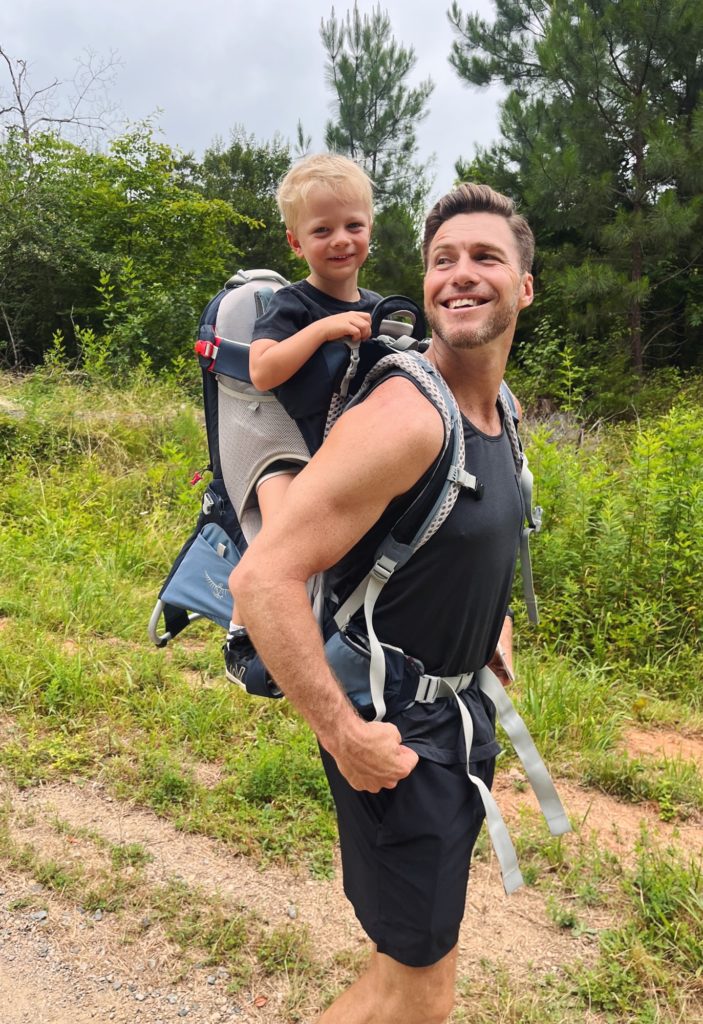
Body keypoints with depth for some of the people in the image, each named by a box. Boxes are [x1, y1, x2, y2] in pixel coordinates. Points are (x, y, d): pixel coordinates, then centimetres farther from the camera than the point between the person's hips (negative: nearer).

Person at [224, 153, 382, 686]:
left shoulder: (376, 307, 10)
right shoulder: (292, 306, -9)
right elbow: (262, 372, -26)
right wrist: (322, 328, -30)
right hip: (289, 452, -6)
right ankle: (240, 636, -13)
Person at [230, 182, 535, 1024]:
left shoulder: (501, 410, 2)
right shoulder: (404, 417, -27)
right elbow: (262, 578, -31)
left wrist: (495, 629, 11)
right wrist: (345, 735, -25)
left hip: (464, 708, 9)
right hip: (397, 732, -8)